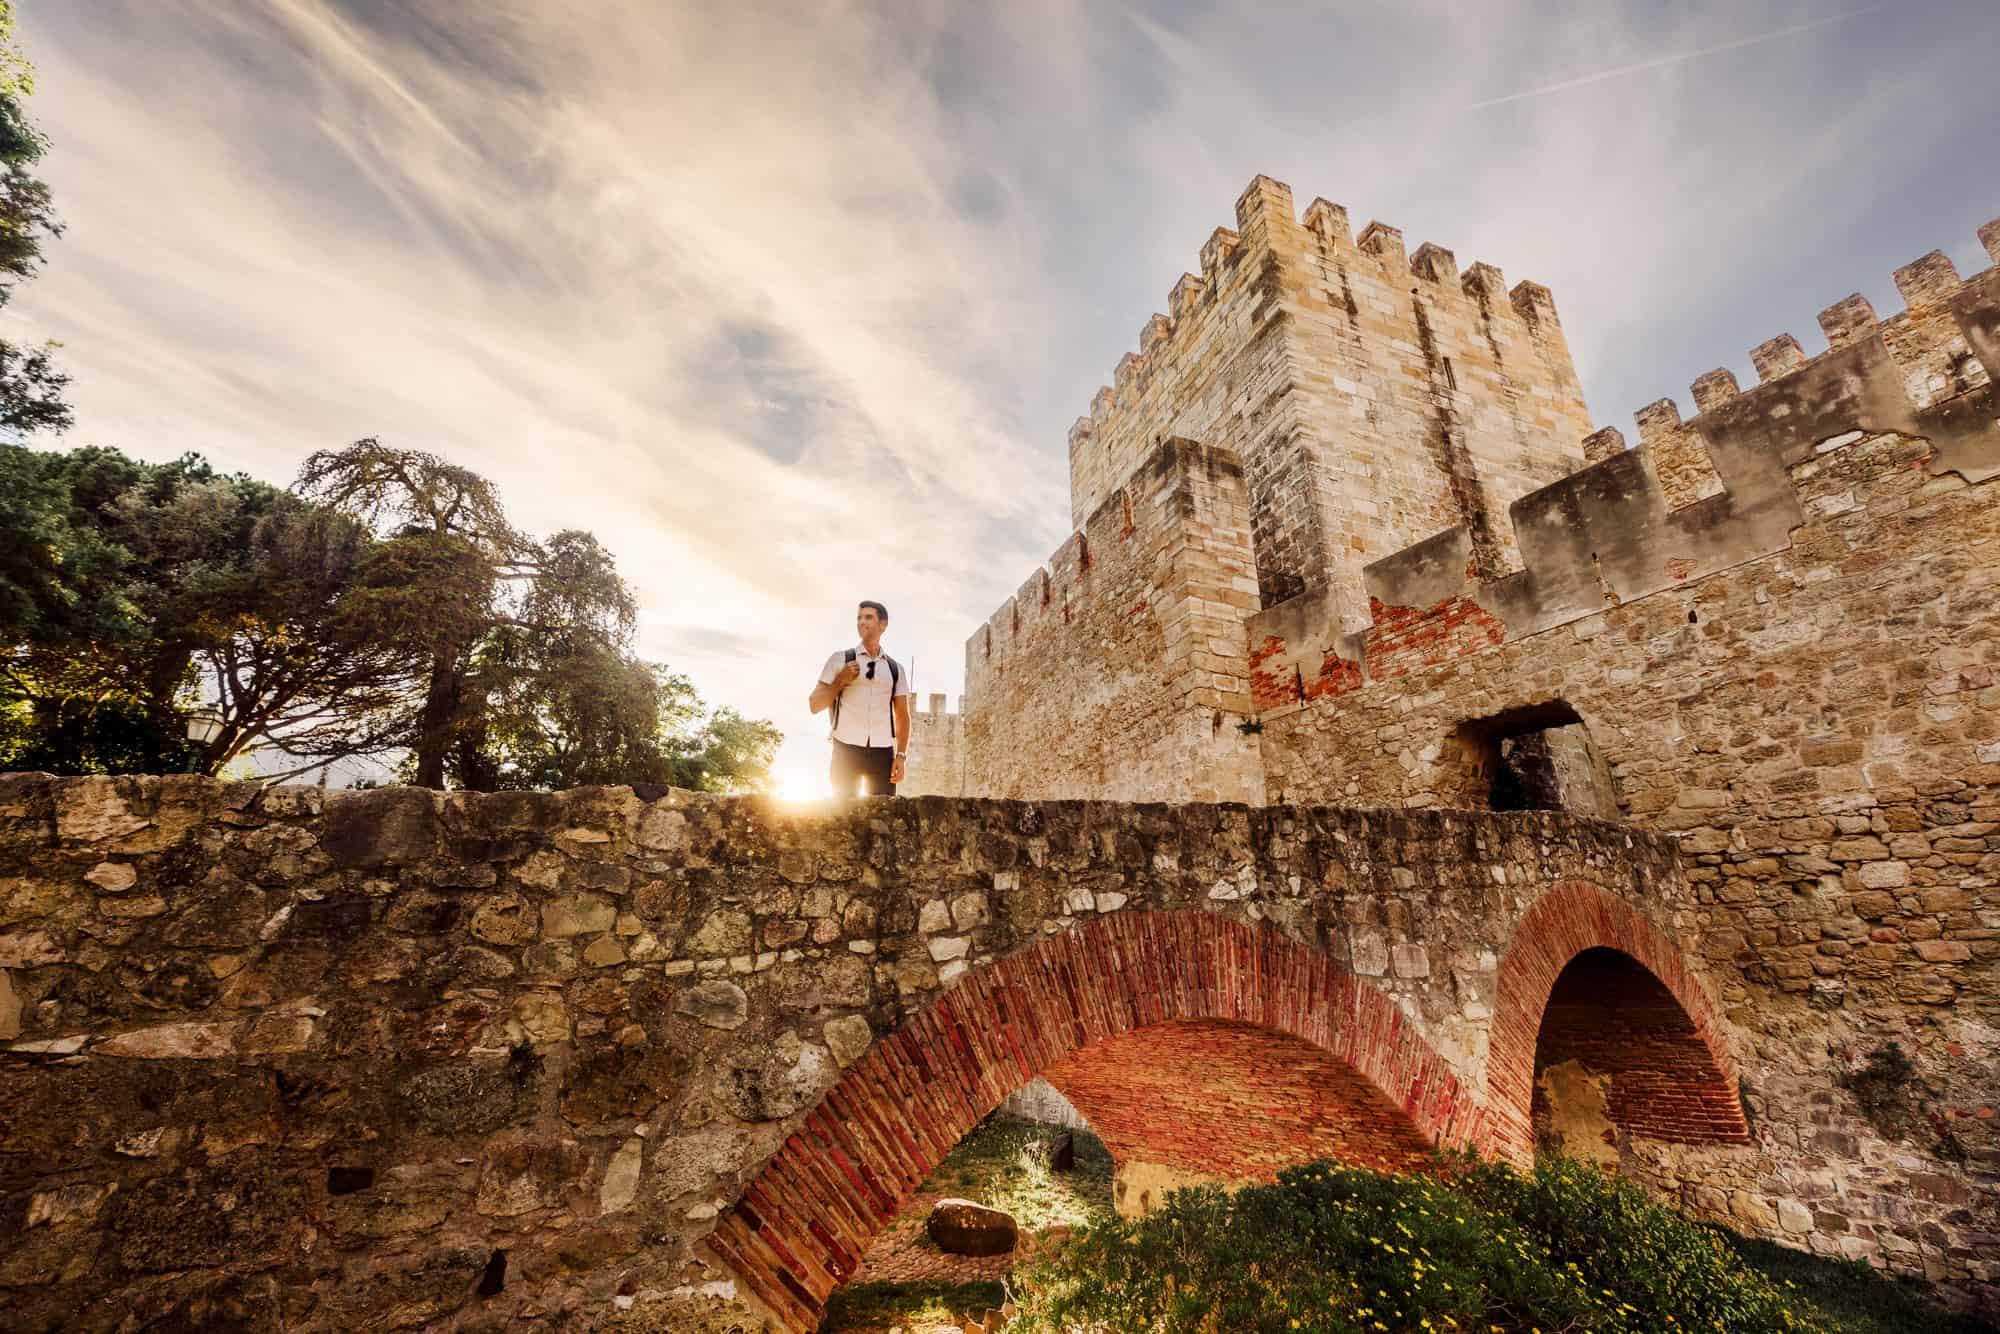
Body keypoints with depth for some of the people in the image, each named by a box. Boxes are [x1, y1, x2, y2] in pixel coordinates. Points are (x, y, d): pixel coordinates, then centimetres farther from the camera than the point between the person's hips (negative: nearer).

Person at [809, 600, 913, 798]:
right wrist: (841, 681, -8)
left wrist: (901, 755, 1)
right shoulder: (840, 659, 6)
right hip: (846, 750, -2)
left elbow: (902, 716, 11)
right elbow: (815, 705, 5)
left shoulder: (895, 668, 12)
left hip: (883, 753, 2)